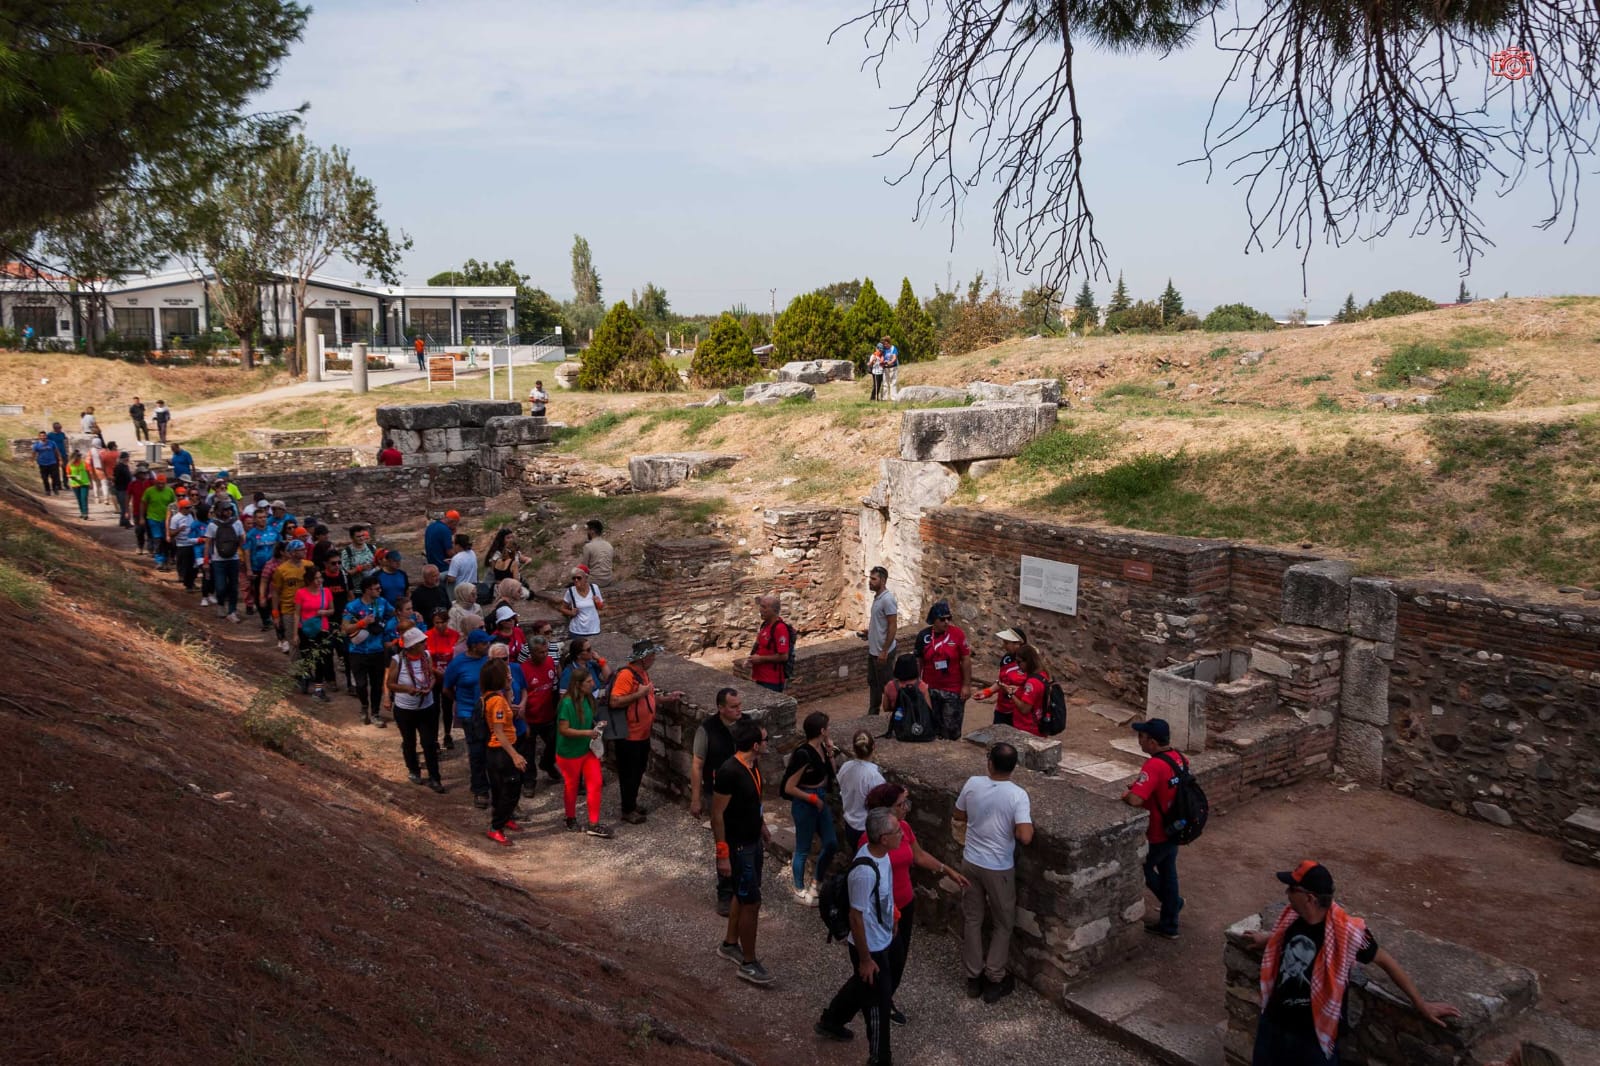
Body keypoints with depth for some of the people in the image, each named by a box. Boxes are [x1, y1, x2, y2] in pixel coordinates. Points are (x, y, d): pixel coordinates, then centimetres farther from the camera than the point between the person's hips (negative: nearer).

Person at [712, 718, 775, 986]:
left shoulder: (754, 765, -1)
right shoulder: (729, 772, -28)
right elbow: (717, 814, -23)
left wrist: (762, 826, 23)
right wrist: (722, 854, -21)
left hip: (753, 841, 9)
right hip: (738, 846, -9)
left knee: (743, 895, 22)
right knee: (751, 903, -1)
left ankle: (729, 944, 40)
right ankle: (748, 964, 12)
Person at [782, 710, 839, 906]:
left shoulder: (821, 748, -2)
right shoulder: (804, 755, -26)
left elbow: (830, 774, 11)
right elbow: (789, 788, -22)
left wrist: (830, 753, -4)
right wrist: (813, 799, -15)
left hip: (820, 801, 8)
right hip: (804, 804, -8)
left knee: (831, 843, 15)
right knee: (803, 849, 8)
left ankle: (817, 882, 36)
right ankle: (799, 892, 25)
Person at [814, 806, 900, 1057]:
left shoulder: (880, 853, -8)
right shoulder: (865, 872, -36)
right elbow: (856, 917, -27)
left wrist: (891, 917, 21)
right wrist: (865, 959, -18)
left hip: (882, 940, 9)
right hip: (871, 946, -9)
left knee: (861, 985, 29)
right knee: (878, 1002, 10)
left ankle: (830, 1021, 52)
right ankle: (879, 1058, 30)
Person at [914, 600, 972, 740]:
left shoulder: (957, 633, -10)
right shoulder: (923, 636, -3)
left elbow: (966, 660, -6)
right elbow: (918, 662, 7)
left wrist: (967, 685, -8)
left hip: (953, 690, -2)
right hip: (930, 689, 2)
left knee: (951, 728, 4)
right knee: (931, 725, 13)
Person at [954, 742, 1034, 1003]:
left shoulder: (972, 784, -9)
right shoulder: (1018, 795, -21)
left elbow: (959, 816, 6)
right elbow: (1025, 837, -28)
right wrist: (1029, 820, -8)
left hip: (970, 862, 3)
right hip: (999, 869, -3)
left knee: (972, 920, 18)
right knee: (1002, 925, 16)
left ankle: (973, 978, 29)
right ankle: (994, 981, 23)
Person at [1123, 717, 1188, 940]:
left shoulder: (1154, 766, -31)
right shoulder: (1179, 758, -3)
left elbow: (1135, 800, -40)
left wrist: (1125, 795, -17)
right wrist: (1139, 785, 9)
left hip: (1157, 835, -8)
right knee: (1167, 872, 19)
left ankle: (1173, 902, 34)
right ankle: (1169, 925, 31)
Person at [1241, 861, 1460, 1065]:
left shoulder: (1346, 931, -26)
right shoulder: (1292, 917, -10)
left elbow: (1385, 962, -11)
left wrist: (1421, 1004, -2)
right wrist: (1268, 940, 31)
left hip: (1314, 1035, -5)